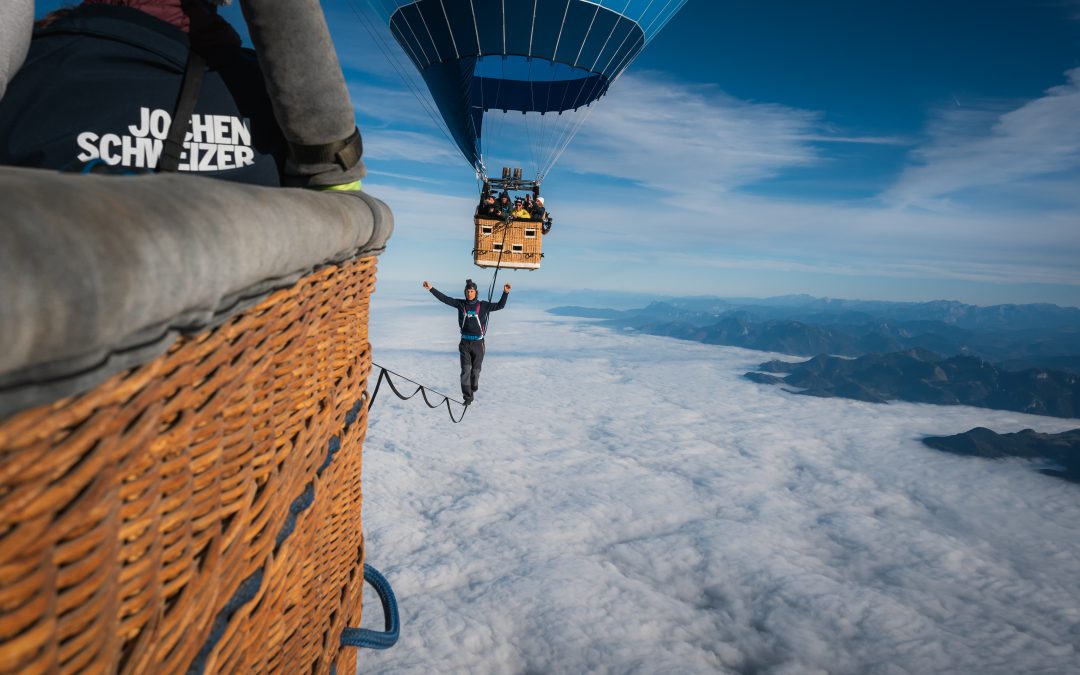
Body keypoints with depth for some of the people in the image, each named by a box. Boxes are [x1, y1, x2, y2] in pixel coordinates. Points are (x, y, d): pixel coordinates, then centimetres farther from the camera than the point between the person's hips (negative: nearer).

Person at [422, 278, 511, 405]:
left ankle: (473, 387, 37)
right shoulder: (460, 304, 1)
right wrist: (431, 288, -3)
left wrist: (506, 293, -16)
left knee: (476, 369, 9)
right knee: (465, 370, -7)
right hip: (465, 342, 1)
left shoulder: (483, 305, -3)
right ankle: (467, 396, -4)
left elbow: (500, 306, -3)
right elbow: (444, 298, 2)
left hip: (478, 343, 0)